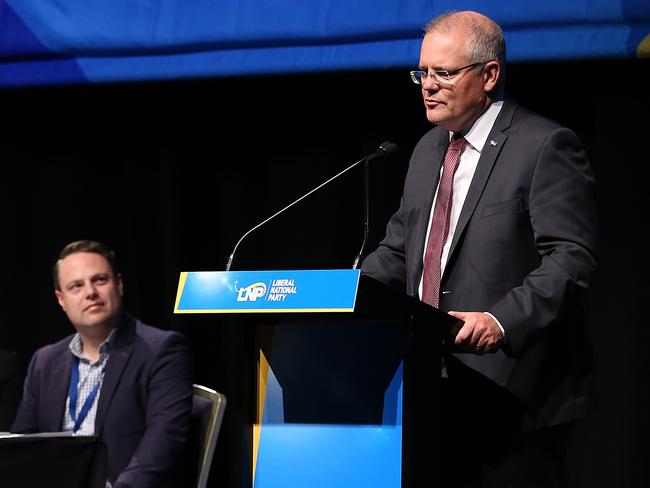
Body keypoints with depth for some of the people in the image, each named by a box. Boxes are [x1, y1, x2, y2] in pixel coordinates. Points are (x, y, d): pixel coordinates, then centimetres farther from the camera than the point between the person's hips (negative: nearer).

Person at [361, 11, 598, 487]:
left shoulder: (545, 146, -8)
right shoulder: (427, 151, 18)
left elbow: (572, 258, -16)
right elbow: (398, 249, 21)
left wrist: (502, 321, -29)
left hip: (515, 392, -7)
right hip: (435, 389, 7)